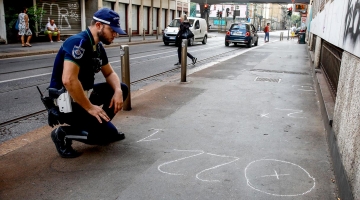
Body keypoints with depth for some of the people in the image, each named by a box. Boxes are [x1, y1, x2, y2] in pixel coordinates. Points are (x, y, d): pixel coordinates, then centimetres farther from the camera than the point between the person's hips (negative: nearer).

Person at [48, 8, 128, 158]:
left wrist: (117, 91, -6)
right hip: (65, 102, -9)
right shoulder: (78, 42, -22)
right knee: (106, 133, -16)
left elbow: (109, 73, 15)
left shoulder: (98, 46, 6)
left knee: (122, 89, 10)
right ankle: (64, 134, -1)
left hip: (85, 94, 9)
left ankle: (100, 124, 12)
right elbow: (69, 80, -32)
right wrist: (89, 107, -23)